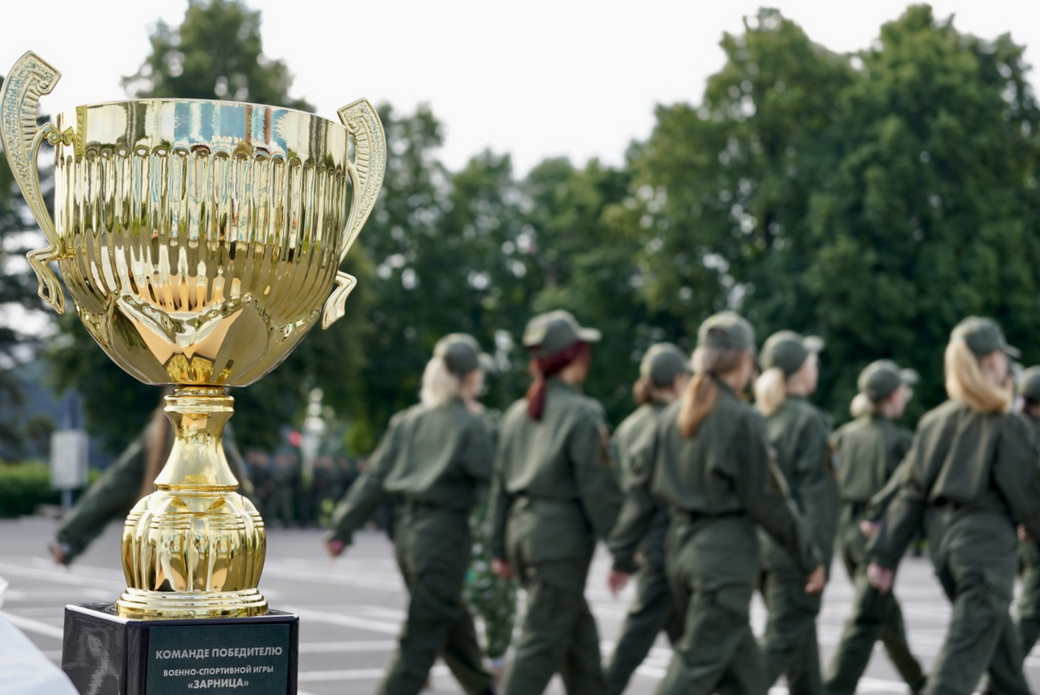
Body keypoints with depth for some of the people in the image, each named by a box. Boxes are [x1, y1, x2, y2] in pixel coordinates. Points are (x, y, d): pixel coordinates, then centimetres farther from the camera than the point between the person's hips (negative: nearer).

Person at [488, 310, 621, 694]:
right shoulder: (582, 413, -12)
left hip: (522, 529, 8)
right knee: (541, 641, -3)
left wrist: (500, 548, 18)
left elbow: (501, 484, 13)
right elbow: (597, 486, -14)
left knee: (580, 633, 19)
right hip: (562, 534, -8)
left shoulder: (519, 412, 10)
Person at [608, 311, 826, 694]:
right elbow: (766, 500, -10)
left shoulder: (674, 414, 7)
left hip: (681, 548, 7)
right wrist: (808, 558, 0)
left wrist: (623, 554, 10)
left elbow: (641, 487, 6)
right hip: (726, 551, -7)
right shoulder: (743, 419, -12)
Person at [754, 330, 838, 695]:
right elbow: (814, 493, -16)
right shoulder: (808, 421, -13)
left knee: (801, 635, 19)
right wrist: (818, 556, -15)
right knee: (782, 640, -4)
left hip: (760, 542, 8)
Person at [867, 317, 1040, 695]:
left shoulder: (934, 421, 7)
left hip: (942, 537, 7)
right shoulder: (1007, 425, -11)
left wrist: (884, 555, 7)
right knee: (965, 653, -7)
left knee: (1002, 641, 23)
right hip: (987, 540, -7)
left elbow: (909, 494, 6)